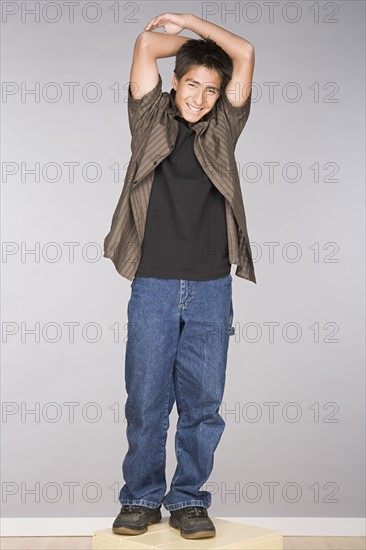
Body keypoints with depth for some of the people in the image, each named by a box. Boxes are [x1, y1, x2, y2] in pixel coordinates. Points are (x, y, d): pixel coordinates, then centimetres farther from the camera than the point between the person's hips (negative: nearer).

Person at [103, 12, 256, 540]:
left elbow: (245, 54, 5)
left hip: (211, 289, 1)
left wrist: (191, 21, 12)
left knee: (202, 402, 5)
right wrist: (183, 39, 17)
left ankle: (188, 499, 19)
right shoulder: (151, 122, 8)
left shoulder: (222, 129, 11)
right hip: (153, 285, -1)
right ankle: (141, 498, 19)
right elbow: (146, 45, 1)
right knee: (146, 400, 3)